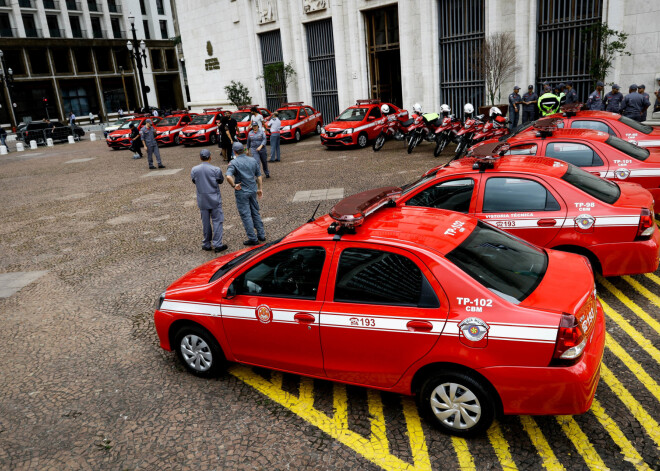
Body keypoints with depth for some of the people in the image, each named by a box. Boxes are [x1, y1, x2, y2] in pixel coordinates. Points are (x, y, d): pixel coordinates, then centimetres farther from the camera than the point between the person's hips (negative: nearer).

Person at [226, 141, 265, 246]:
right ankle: (261, 235, 22)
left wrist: (234, 186, -13)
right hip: (253, 190, 6)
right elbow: (259, 176, 10)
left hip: (241, 192, -5)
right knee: (255, 213, 17)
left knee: (246, 215, 2)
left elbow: (228, 177, -29)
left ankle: (253, 239, 5)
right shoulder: (253, 160, 4)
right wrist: (259, 188, 19)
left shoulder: (233, 163, -13)